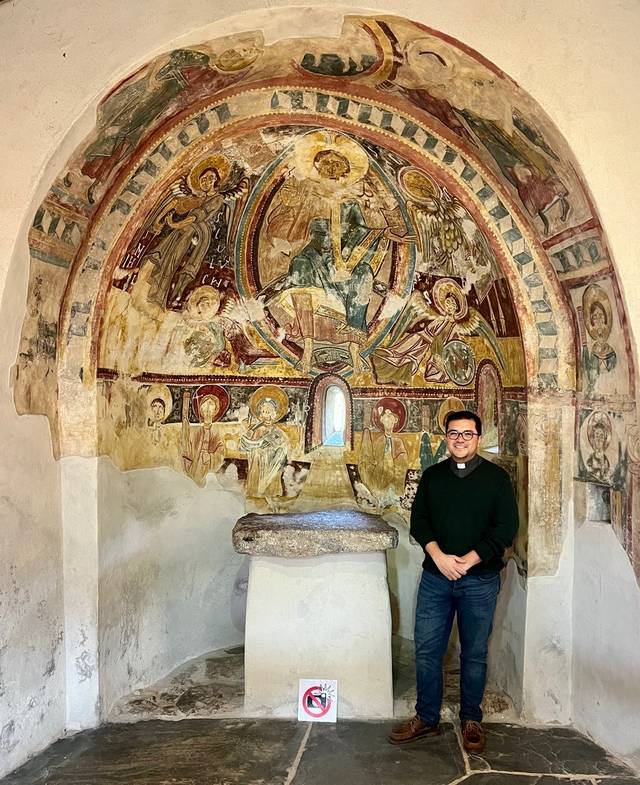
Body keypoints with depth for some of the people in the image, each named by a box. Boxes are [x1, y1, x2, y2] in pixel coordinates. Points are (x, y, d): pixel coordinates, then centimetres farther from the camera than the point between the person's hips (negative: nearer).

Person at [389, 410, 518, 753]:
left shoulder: (496, 477, -1)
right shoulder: (432, 476, 7)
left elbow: (507, 526, -7)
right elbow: (419, 520, 3)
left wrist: (468, 560, -14)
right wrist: (440, 557, -13)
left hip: (480, 580, -2)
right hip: (435, 577, 2)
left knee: (474, 653, 9)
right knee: (426, 650, 6)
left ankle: (471, 720, 27)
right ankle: (427, 718, 22)